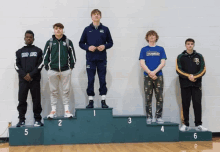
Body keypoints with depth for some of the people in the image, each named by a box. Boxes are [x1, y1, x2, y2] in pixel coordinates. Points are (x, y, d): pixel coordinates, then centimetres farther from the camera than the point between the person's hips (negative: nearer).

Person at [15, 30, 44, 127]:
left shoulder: (38, 51, 10)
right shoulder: (19, 52, 14)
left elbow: (40, 64, 1)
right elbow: (17, 65, 7)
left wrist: (31, 74, -10)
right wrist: (24, 75, -9)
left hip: (35, 79, -1)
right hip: (23, 80, 2)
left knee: (36, 100, -2)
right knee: (22, 100, 0)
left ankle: (37, 120, 3)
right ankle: (21, 120, 5)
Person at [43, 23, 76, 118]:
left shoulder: (68, 42, 8)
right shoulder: (49, 42, 8)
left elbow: (72, 55, 9)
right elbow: (45, 56, 9)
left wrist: (71, 67, 3)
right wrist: (47, 67, 3)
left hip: (66, 70, 0)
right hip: (52, 70, 0)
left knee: (66, 91, 4)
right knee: (53, 91, 5)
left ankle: (66, 110, 10)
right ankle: (53, 110, 11)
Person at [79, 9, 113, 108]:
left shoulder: (105, 29, 8)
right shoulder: (87, 30, 7)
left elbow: (110, 42, 11)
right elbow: (81, 43, 9)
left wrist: (104, 46, -9)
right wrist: (88, 47, -9)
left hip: (102, 59, 0)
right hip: (90, 59, 0)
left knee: (102, 80, 3)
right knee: (90, 80, 2)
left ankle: (103, 101, 10)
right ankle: (90, 101, 10)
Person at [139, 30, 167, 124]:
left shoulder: (160, 49, 11)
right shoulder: (144, 49, 9)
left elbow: (163, 63, 2)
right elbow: (142, 63, 1)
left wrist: (154, 72, -12)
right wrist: (150, 73, -13)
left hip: (159, 76, 1)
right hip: (147, 76, 0)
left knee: (159, 98, 0)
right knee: (148, 98, 1)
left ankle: (158, 117, 7)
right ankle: (149, 117, 7)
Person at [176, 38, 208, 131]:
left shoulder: (199, 56, 10)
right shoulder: (180, 57, 7)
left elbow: (203, 70, 2)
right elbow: (178, 70, -3)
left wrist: (194, 76, -13)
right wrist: (188, 76, -15)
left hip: (197, 84, 1)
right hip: (185, 85, 0)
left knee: (197, 104, -2)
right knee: (185, 105, 4)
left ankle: (198, 125, 5)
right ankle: (186, 124, 12)